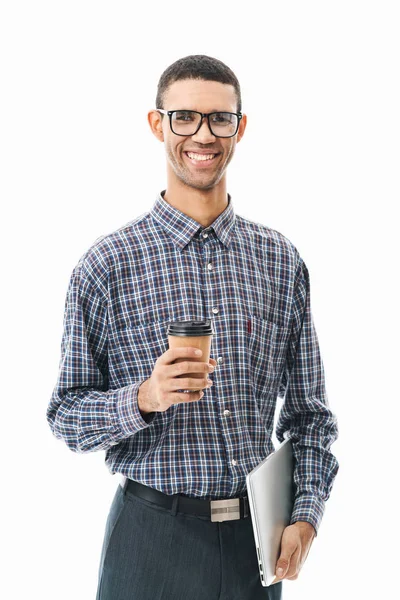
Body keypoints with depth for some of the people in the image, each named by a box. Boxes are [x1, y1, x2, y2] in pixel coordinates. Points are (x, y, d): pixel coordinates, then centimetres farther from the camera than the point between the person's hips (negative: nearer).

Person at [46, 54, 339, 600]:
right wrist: (145, 398, -22)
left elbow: (309, 410, 9)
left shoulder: (281, 260, 5)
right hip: (153, 539, -3)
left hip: (257, 534, 3)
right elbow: (67, 417, -5)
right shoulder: (108, 264, -5)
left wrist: (307, 515, -2)